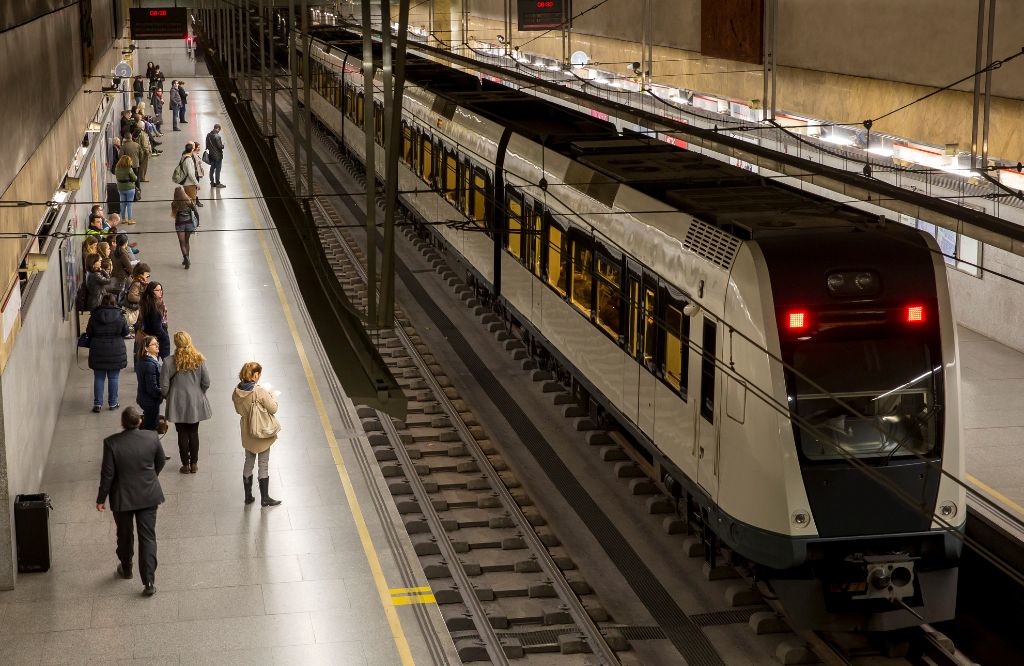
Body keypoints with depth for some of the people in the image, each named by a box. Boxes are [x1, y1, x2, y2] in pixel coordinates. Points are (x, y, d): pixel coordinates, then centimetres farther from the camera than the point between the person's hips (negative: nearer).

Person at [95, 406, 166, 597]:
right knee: (148, 537, 5)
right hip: (148, 496, 1)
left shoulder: (111, 443, -20)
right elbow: (161, 461, 5)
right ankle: (149, 582, 2)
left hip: (122, 498, -1)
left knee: (125, 535, 21)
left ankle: (126, 569, 42)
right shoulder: (152, 438, -11)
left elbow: (107, 474, -14)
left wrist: (101, 499, -1)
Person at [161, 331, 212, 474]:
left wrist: (168, 397, 8)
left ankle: (186, 465, 17)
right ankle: (194, 464, 21)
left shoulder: (169, 362, -16)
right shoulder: (199, 360, -10)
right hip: (196, 403, 2)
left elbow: (164, 386, -12)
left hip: (178, 404, -2)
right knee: (194, 433, 14)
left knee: (182, 434, 10)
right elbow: (206, 382, -6)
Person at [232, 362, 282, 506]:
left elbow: (239, 410, 7)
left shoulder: (236, 392, -7)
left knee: (248, 462, 20)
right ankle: (265, 498, 17)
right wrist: (272, 396, -1)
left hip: (247, 434, 5)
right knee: (264, 465, 8)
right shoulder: (260, 392, -26)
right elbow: (273, 409, -17)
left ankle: (248, 496, 28)